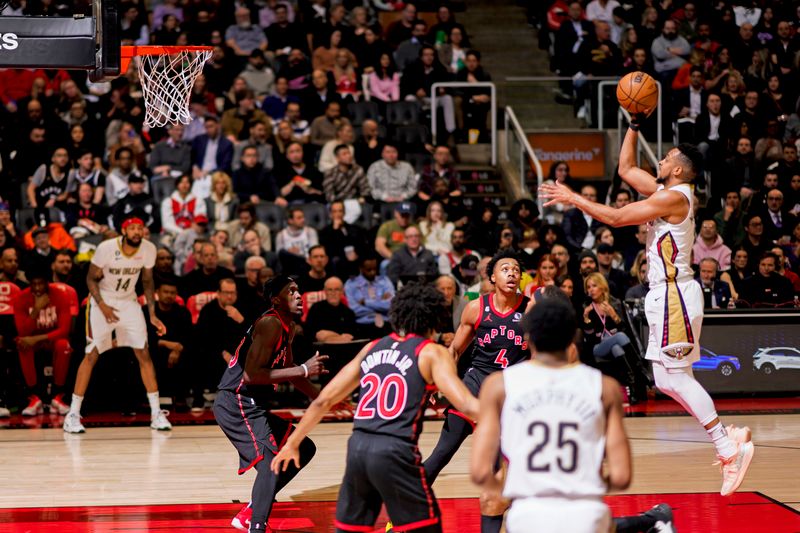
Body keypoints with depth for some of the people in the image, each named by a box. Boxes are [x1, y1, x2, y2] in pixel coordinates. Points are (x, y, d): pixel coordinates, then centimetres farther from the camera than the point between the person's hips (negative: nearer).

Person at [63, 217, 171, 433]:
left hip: (129, 302, 3)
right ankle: (73, 414, -4)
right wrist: (102, 306, -22)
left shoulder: (148, 249, -11)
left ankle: (156, 413, 3)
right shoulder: (106, 248, -22)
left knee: (144, 354, -3)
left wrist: (152, 314, -2)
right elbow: (92, 279, -10)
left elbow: (147, 282, 3)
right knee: (91, 355, -9)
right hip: (103, 302, -3)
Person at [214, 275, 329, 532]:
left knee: (304, 449, 17)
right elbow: (251, 374, -27)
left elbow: (288, 369, 30)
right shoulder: (270, 324, -17)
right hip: (235, 405, -10)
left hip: (252, 407, 10)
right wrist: (303, 370, -24)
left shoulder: (288, 328, 13)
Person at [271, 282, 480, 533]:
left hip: (358, 446, 5)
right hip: (396, 451, -5)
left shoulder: (372, 348, 19)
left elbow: (323, 400, 20)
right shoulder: (431, 353, 4)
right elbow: (465, 404, -10)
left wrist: (292, 443, 29)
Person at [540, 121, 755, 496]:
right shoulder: (665, 191, 13)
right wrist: (635, 125, 20)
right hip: (666, 295, 10)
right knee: (669, 379, 9)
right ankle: (728, 438, 9)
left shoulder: (674, 197, -15)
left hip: (675, 295, -10)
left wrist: (572, 198, -12)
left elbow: (615, 217, -19)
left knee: (673, 378, -12)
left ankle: (728, 447, -13)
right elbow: (626, 168, 25)